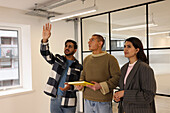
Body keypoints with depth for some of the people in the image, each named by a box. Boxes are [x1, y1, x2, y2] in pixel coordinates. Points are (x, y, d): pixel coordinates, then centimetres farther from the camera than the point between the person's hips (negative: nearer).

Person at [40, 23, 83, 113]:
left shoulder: (78, 67, 1)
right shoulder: (57, 59, 5)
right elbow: (45, 53, -10)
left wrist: (70, 87, -20)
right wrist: (45, 40, -27)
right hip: (55, 99, 1)